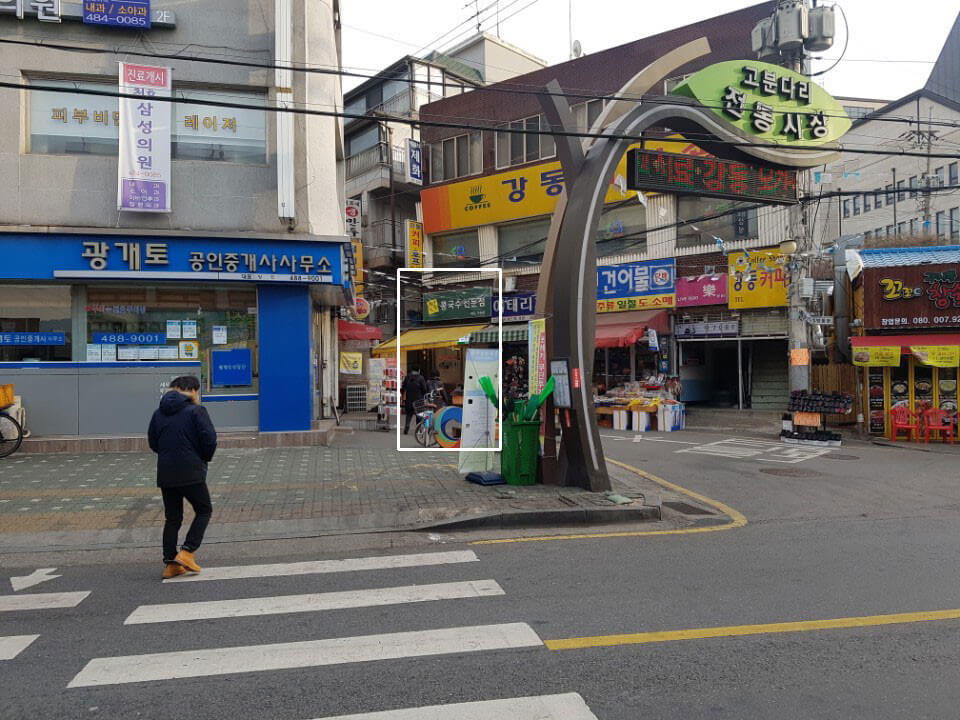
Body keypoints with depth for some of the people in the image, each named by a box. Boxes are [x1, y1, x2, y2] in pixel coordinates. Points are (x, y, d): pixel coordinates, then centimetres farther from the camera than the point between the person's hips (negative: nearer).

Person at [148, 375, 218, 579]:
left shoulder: (159, 413, 10)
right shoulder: (196, 411, -8)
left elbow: (152, 442, 14)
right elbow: (209, 440, -13)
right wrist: (205, 458, 6)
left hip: (165, 474, 6)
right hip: (191, 473, -6)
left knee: (172, 518, 13)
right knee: (204, 510, 10)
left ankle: (170, 564, 13)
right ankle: (187, 552, -2)